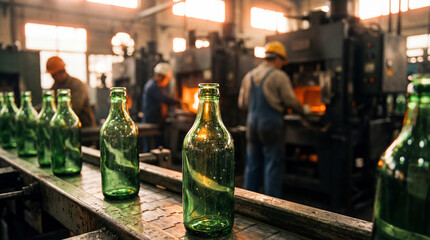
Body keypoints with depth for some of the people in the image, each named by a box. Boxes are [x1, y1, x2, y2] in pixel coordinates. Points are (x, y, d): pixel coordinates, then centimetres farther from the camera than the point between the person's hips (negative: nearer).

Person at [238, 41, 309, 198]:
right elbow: (290, 101, -9)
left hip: (252, 124, 6)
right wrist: (303, 110, 10)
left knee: (252, 164, 14)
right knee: (273, 165, 3)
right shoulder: (279, 76, -8)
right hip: (271, 124, -6)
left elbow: (242, 104, 11)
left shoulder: (249, 76, 10)